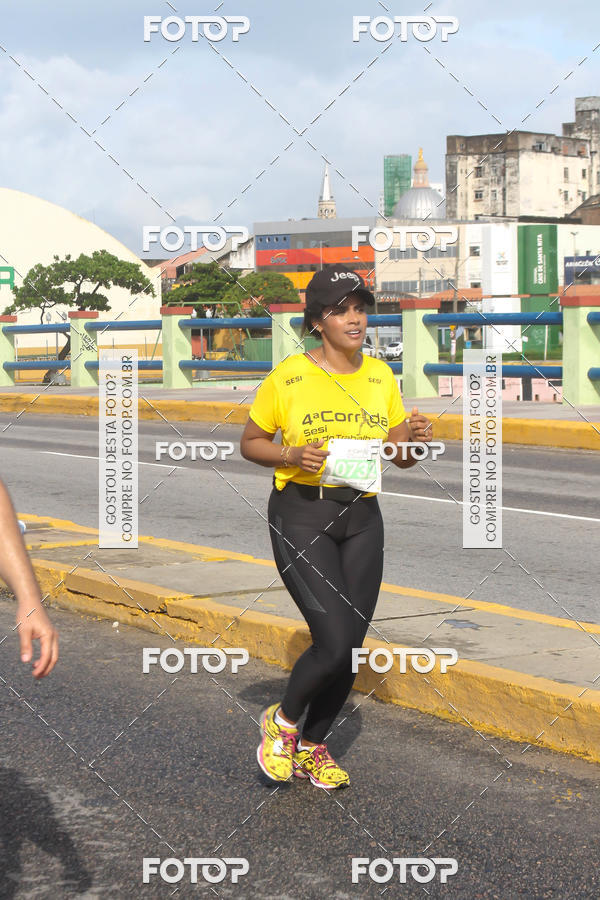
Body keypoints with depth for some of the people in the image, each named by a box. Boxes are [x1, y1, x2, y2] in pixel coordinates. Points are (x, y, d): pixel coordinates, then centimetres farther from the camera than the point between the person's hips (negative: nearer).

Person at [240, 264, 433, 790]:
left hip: (362, 518, 5)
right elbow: (250, 444, 2)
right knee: (335, 640, -16)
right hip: (301, 514, -5)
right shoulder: (289, 377, -7)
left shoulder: (381, 377, 6)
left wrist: (412, 439, -10)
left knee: (351, 648, 5)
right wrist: (292, 456, -17)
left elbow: (401, 459, 13)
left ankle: (312, 747, 26)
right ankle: (283, 721, 12)